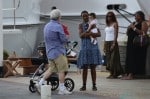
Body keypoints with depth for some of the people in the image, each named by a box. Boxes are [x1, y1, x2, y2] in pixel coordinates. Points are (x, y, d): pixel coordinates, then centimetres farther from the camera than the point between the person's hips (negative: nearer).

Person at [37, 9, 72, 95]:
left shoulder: (46, 26, 12)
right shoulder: (58, 26, -14)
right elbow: (64, 39, -15)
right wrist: (66, 39, 9)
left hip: (49, 52, 8)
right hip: (58, 51, -8)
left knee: (51, 69, 15)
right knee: (61, 70, -2)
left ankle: (40, 83, 9)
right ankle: (62, 89, 1)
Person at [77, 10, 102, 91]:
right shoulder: (81, 25, 7)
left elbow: (99, 34, -4)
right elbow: (81, 35, -8)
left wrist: (88, 34, -14)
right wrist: (90, 31, -16)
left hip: (93, 47, 0)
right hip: (84, 47, 0)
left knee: (93, 67, 2)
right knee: (84, 68, 1)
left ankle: (94, 85, 6)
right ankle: (84, 85, 7)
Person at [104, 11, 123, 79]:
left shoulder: (115, 24, -2)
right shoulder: (107, 25, 17)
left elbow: (116, 34, -10)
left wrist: (114, 44, -19)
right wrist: (104, 45, 12)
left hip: (112, 42, -7)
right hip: (107, 43, 7)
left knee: (113, 58, -7)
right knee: (108, 58, 5)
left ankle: (115, 74, -5)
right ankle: (111, 73, 9)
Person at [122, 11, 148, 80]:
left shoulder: (143, 23, -1)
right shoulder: (133, 23, 21)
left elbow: (143, 33, -16)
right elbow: (127, 34, 22)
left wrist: (134, 28, -16)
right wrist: (128, 29, 2)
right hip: (131, 44, 8)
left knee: (135, 59, -11)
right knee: (128, 59, 1)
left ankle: (131, 75, -13)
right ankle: (126, 74, 0)